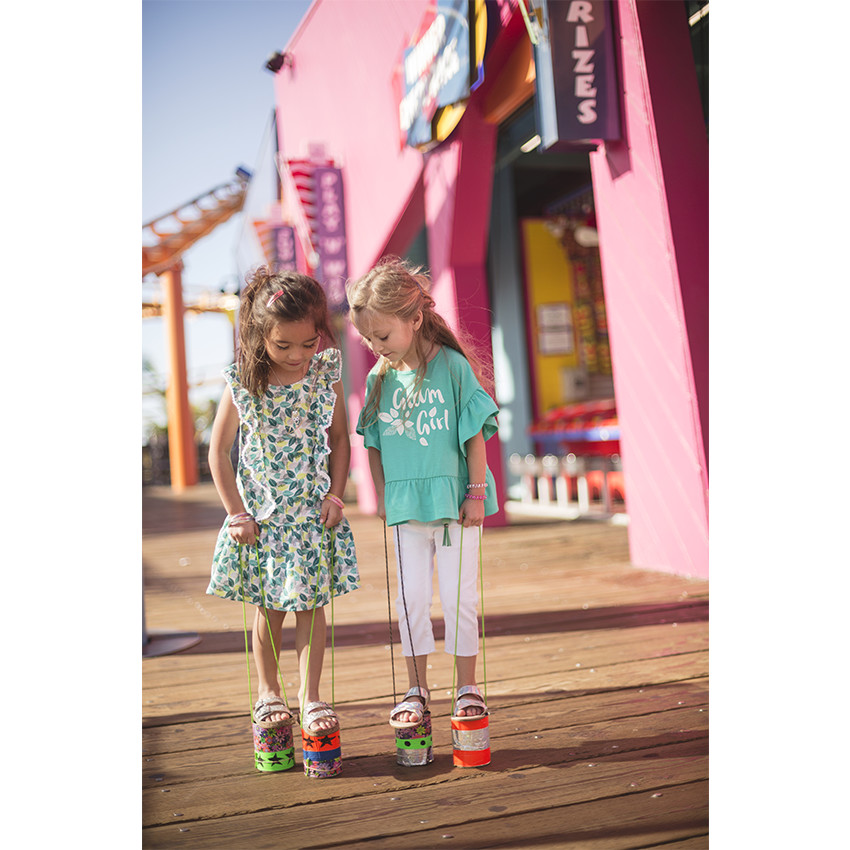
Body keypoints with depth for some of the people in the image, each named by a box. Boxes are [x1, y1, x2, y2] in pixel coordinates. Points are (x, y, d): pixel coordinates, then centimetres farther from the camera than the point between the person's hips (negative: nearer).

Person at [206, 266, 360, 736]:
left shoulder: (327, 372, -7)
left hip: (314, 510, 1)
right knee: (268, 607, 10)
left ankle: (310, 696, 17)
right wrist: (236, 513, -5)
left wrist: (335, 494, -5)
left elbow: (340, 438, 5)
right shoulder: (242, 383, -11)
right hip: (262, 511, 0)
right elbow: (218, 452, -3)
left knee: (311, 604, 4)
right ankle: (268, 691, 30)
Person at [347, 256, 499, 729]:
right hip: (405, 507, 3)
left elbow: (476, 434, -7)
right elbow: (374, 443, 10)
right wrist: (382, 495, 7)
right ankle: (417, 690, 21)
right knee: (411, 598, 7)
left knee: (458, 597, 4)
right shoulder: (380, 378, 2)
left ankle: (468, 688, 20)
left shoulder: (453, 366, -10)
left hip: (454, 501, -3)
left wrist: (476, 493, -8)